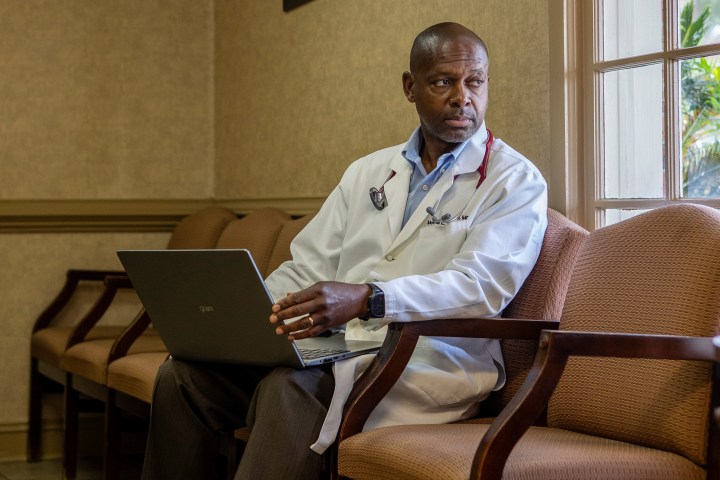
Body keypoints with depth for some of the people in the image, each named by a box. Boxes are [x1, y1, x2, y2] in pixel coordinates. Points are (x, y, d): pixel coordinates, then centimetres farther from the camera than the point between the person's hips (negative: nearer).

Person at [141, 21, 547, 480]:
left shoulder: (516, 181, 1)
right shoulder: (368, 172, 21)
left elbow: (482, 286, -15)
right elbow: (307, 268, 18)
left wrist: (368, 299, -31)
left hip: (425, 360, -6)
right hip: (333, 347, 6)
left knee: (289, 388, -34)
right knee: (183, 373, -14)